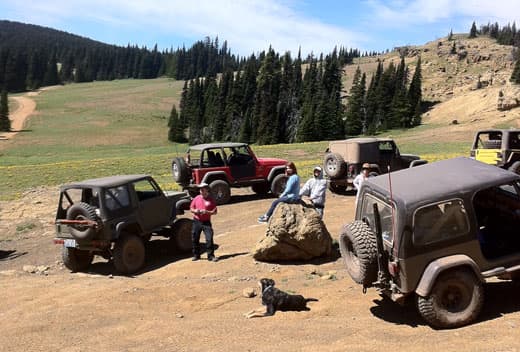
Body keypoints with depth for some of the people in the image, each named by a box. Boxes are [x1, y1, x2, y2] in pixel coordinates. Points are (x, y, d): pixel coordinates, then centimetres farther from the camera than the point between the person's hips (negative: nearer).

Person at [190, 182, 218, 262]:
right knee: (195, 239, 8)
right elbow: (191, 208, 13)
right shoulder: (196, 198, 6)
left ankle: (211, 256, 0)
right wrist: (195, 211, -9)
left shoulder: (211, 199, -2)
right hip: (196, 221, 3)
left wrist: (207, 212, -17)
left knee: (209, 238, -10)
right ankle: (196, 255, 23)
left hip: (206, 222, -3)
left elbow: (215, 212, -2)